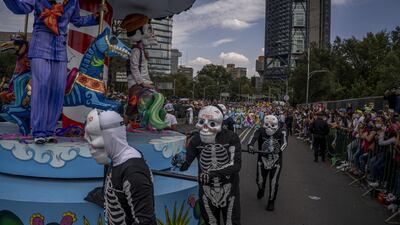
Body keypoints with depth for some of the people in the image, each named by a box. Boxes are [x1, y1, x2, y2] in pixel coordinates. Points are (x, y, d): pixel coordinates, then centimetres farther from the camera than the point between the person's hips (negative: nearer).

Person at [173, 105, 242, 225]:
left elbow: (236, 165, -21)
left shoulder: (231, 137, -15)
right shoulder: (196, 140, -9)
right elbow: (185, 165, -10)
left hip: (228, 190, -2)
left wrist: (213, 173, -34)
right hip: (207, 191, 2)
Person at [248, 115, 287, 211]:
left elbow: (284, 142, -24)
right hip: (262, 159, 1)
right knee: (260, 180, 11)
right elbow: (254, 137, -30)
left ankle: (271, 201, 25)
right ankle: (261, 189, 49)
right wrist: (250, 145, -51)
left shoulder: (281, 131, -11)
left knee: (274, 183, 2)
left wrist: (280, 149, -44)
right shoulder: (261, 130, -13)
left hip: (276, 161, -1)